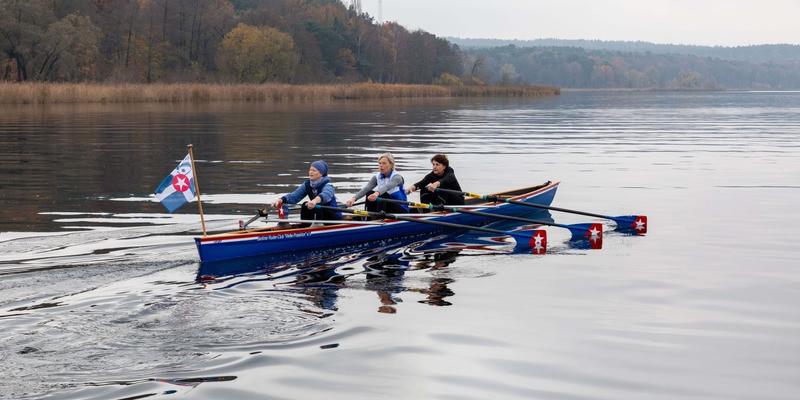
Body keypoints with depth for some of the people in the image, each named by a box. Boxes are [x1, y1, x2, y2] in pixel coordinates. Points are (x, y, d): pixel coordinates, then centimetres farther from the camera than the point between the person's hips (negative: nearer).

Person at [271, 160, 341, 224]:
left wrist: (315, 201, -68)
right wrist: (281, 200, -32)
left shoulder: (327, 185, -21)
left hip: (334, 218, -6)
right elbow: (294, 196, -12)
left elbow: (326, 195, -45)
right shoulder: (307, 184, 0)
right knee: (305, 206, -16)